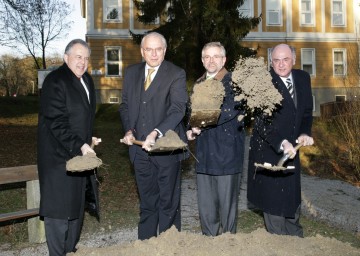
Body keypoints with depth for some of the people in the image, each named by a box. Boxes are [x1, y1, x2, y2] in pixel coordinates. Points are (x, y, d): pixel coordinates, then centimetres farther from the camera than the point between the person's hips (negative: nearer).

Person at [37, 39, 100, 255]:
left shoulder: (87, 80, 14)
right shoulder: (55, 81, -13)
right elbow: (56, 122, -20)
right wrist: (79, 145, -21)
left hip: (80, 153, 9)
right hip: (59, 156, -9)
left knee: (77, 204, 16)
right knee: (59, 207, -2)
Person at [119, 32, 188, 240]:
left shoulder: (176, 74, -7)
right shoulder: (131, 73, 10)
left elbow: (178, 108, -19)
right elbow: (125, 105, 15)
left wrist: (156, 133, -31)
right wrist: (129, 130, -2)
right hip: (139, 147, 5)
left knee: (169, 202, 8)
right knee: (147, 202, 16)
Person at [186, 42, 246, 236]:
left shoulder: (233, 82, -4)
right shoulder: (199, 84, 17)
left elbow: (231, 112, -18)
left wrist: (202, 124, -20)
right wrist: (191, 130, 2)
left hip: (227, 154, -6)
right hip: (204, 154, 6)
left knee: (227, 205, 4)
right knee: (205, 208, 10)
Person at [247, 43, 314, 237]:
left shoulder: (303, 78, 4)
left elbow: (306, 111, 10)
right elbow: (261, 121, -20)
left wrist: (305, 133, -8)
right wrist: (281, 143, -32)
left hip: (292, 149, 6)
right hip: (268, 150, -6)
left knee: (293, 199, 19)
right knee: (274, 202, 2)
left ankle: (297, 240, 37)